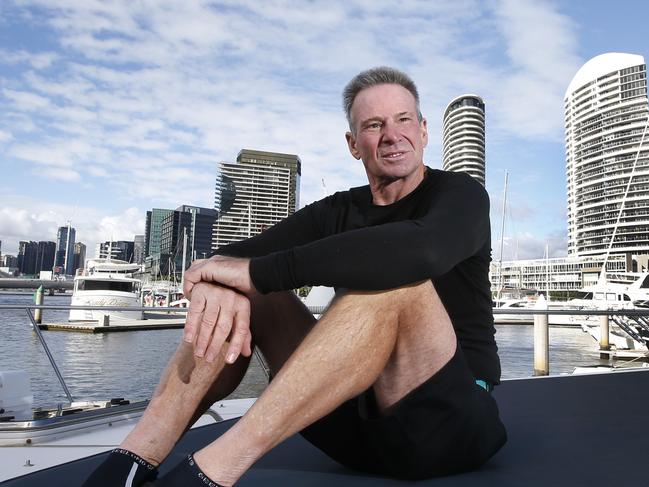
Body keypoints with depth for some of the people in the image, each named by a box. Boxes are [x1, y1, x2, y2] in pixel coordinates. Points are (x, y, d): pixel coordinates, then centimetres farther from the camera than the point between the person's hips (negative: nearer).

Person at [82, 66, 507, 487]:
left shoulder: (460, 194, -5)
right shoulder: (336, 213, 8)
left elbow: (424, 250, -32)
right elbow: (229, 259, -4)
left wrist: (257, 272, -29)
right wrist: (222, 285, -30)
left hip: (448, 420, -4)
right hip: (358, 419, 4)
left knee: (398, 277, -32)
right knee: (239, 295, -5)